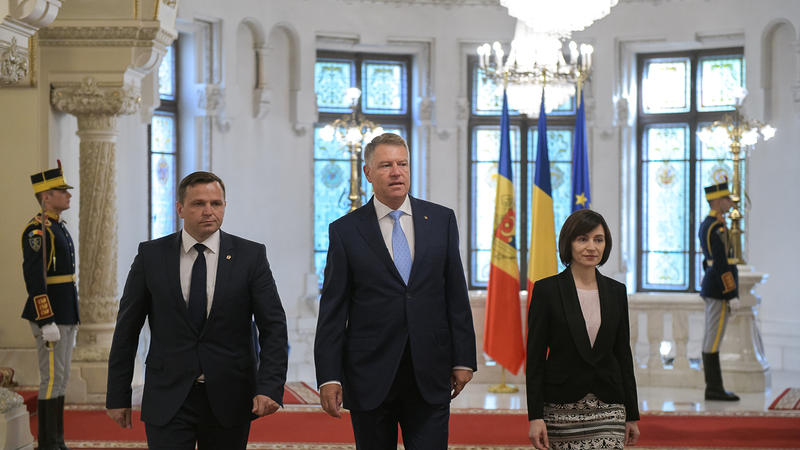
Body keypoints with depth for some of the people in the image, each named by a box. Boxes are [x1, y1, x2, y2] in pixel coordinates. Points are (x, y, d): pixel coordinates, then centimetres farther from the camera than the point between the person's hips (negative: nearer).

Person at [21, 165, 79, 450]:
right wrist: (47, 323, -25)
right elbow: (34, 278, -21)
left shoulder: (59, 228, 16)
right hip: (50, 317, -10)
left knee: (60, 378, 11)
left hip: (64, 316, 10)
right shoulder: (37, 230, -15)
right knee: (52, 379, -7)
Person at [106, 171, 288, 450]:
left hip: (228, 402, 1)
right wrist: (118, 396, 4)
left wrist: (270, 387, -17)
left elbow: (273, 327, -3)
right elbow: (127, 329, 6)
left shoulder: (250, 256, 0)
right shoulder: (151, 255, 2)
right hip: (167, 399, -1)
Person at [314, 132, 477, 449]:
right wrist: (328, 376, -6)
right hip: (370, 378, -1)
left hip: (430, 377, 1)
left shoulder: (441, 220, 6)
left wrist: (464, 359, 4)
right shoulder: (346, 231, 1)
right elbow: (332, 310, 0)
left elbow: (456, 295, 8)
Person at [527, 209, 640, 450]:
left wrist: (632, 415, 10)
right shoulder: (547, 290, -3)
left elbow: (623, 353, 12)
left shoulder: (616, 292, 8)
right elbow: (535, 356, -4)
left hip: (608, 409, 2)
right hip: (561, 409, -2)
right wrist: (535, 416, -10)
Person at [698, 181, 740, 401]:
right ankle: (714, 389, -4)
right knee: (714, 339, -7)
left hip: (711, 286, 10)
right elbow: (721, 264, -21)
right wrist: (732, 295, -19)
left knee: (711, 338, 10)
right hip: (720, 289, -10)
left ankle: (713, 387, 13)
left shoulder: (706, 225, 15)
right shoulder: (717, 228, -17)